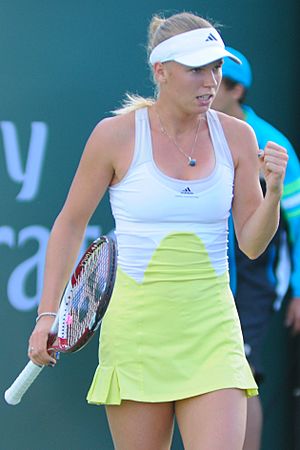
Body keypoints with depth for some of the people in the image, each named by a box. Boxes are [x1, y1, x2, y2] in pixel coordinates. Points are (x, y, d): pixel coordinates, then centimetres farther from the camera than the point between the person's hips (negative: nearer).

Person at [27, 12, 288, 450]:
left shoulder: (236, 136, 3)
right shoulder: (115, 135, -5)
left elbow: (252, 244, 6)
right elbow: (70, 224, 6)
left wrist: (274, 189, -13)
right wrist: (47, 315, 2)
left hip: (212, 329, 2)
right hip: (137, 328, -2)